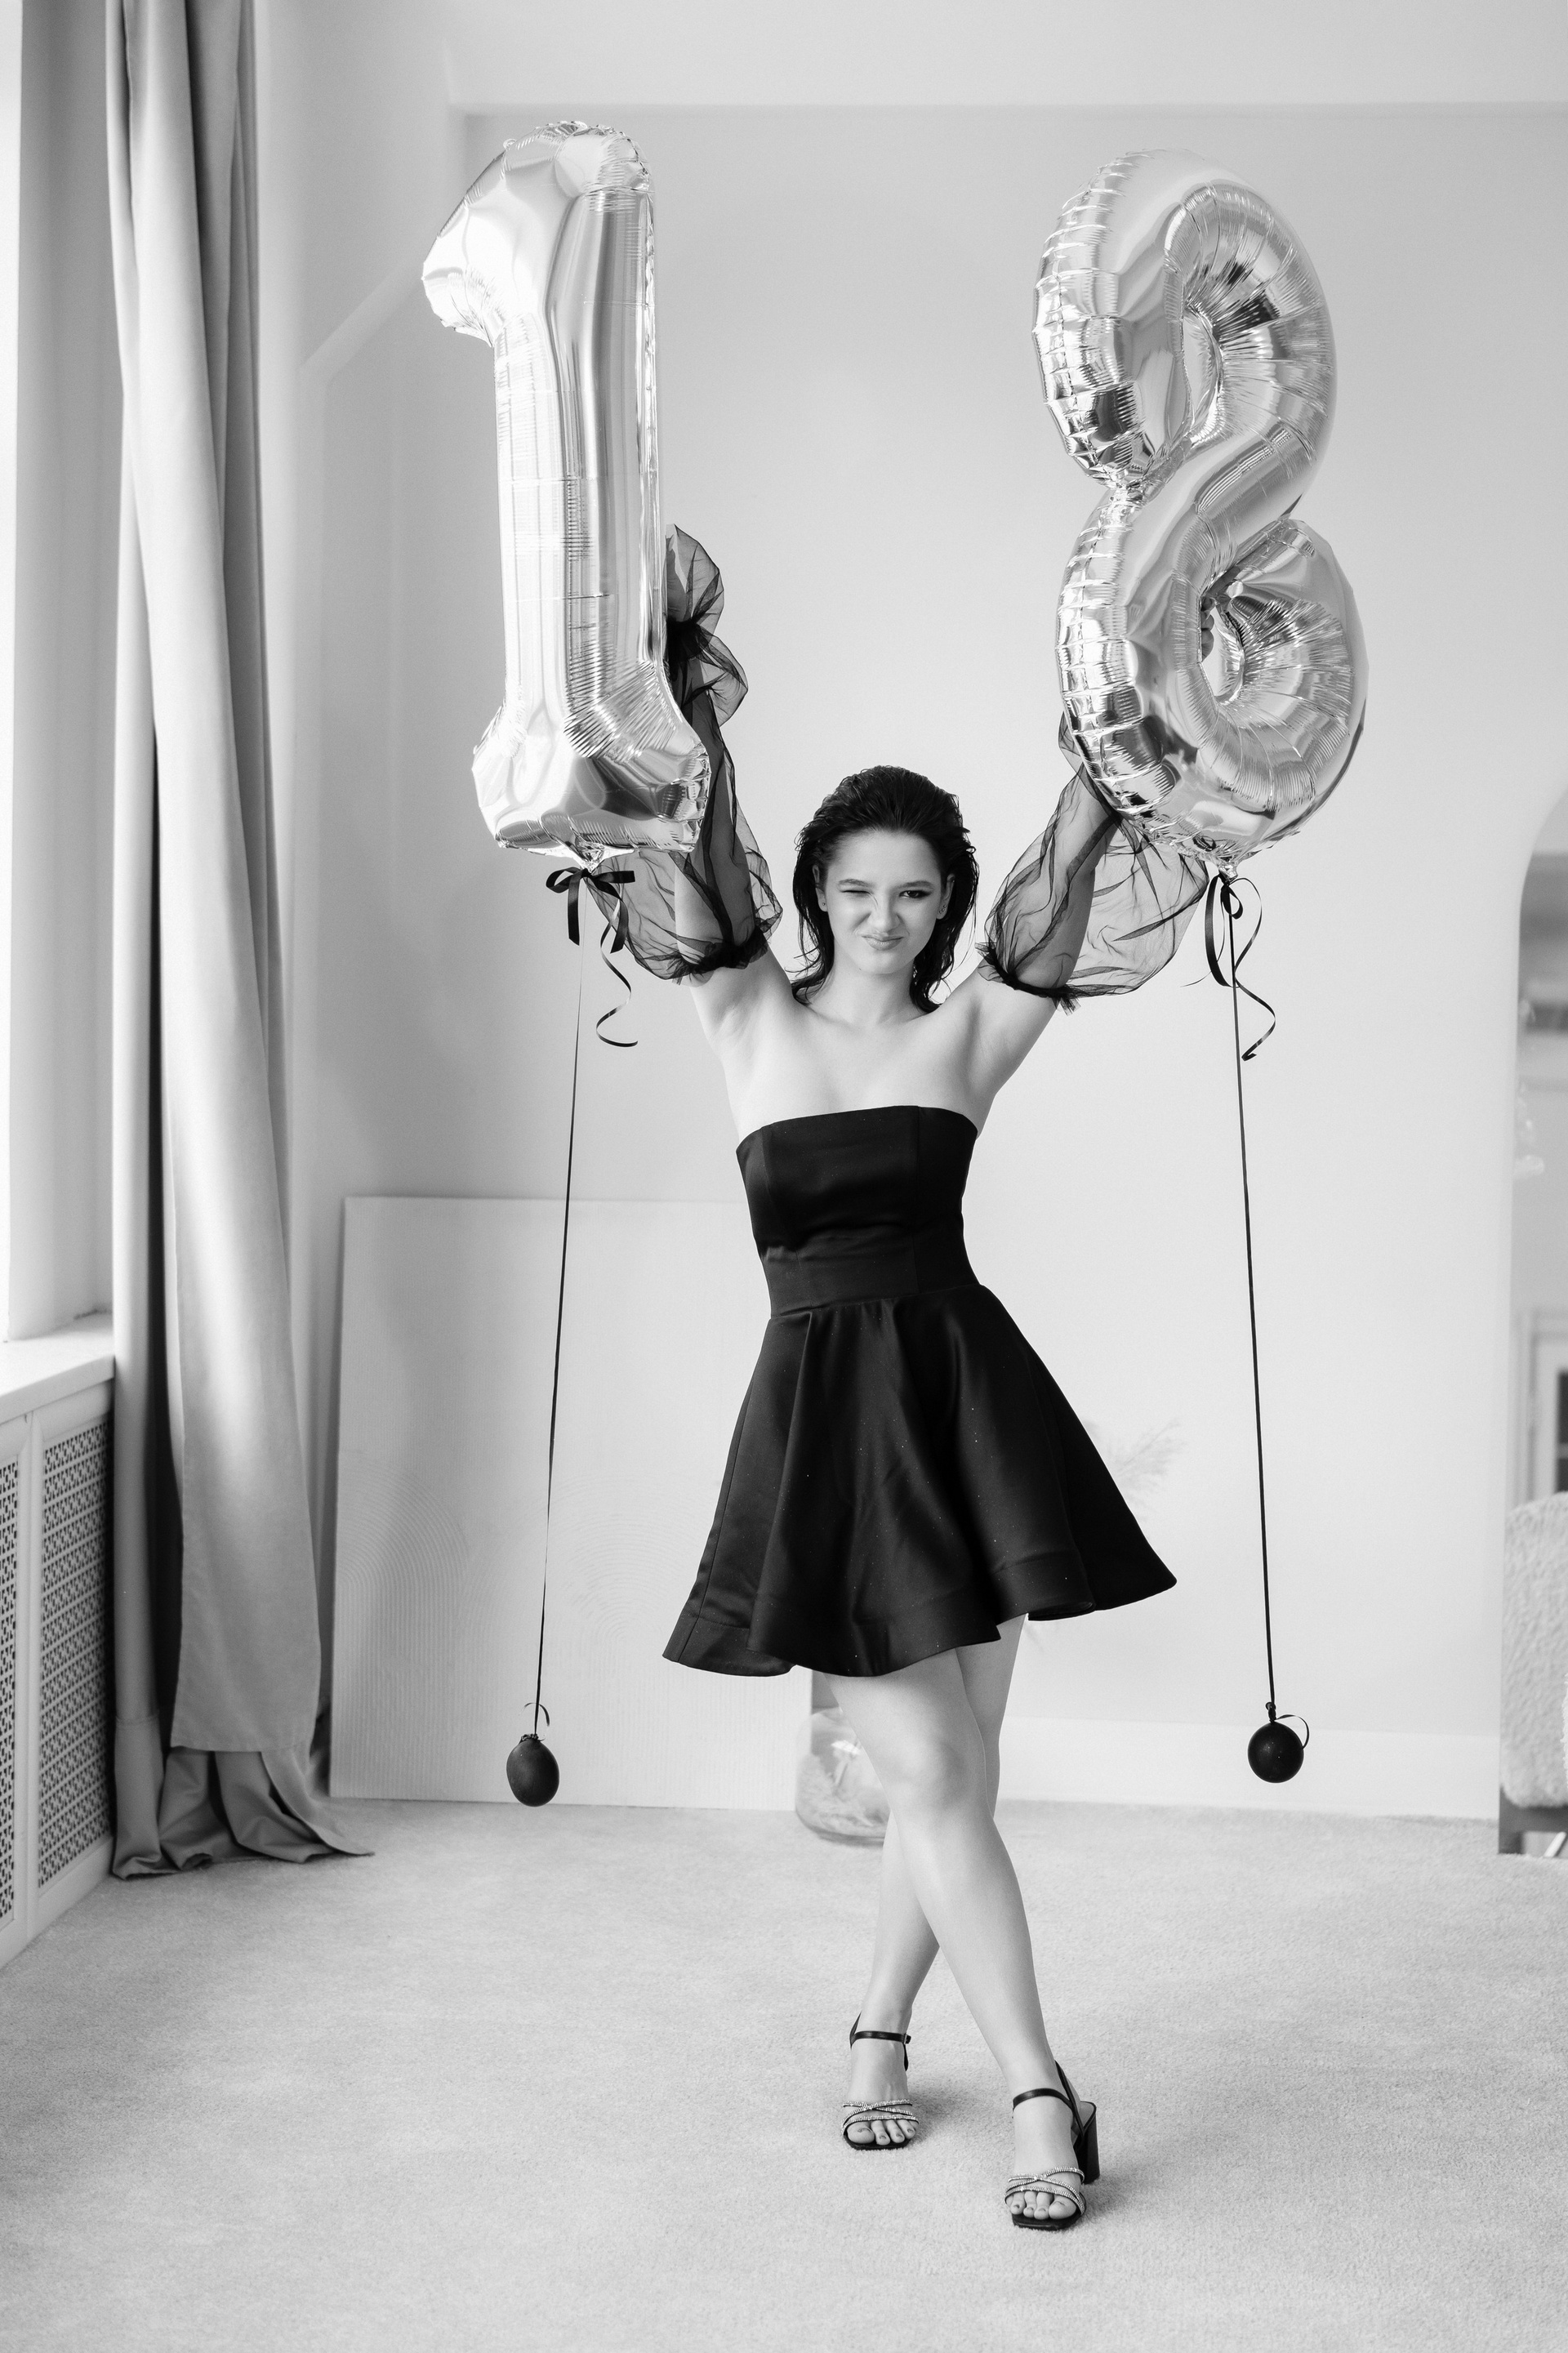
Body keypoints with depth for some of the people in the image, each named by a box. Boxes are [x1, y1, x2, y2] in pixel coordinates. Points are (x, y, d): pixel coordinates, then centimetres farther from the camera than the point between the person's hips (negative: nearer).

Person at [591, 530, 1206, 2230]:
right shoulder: (748, 1019, 3)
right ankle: (1038, 2092, 9)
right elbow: (693, 847, -7)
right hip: (822, 1408, -1)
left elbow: (1067, 882, -2)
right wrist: (688, 701, -19)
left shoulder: (971, 1029, 5)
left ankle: (876, 2031, 28)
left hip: (963, 1394, 2)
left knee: (952, 1769, 6)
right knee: (928, 1776, -2)